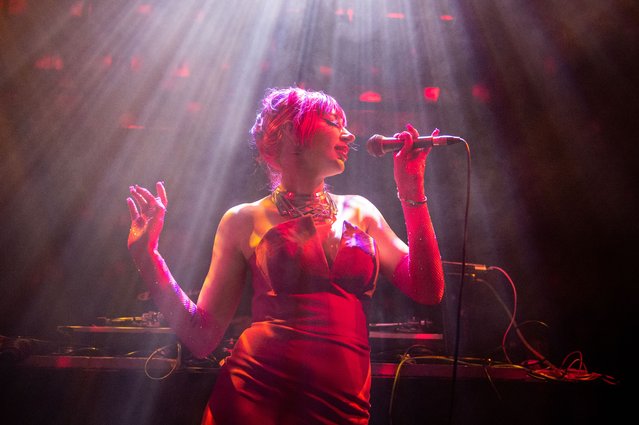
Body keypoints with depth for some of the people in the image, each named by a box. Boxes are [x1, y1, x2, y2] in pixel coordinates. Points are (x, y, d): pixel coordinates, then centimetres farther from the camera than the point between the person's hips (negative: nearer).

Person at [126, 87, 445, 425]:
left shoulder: (359, 211, 12)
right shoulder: (246, 220, 5)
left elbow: (428, 292, 3)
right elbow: (202, 337, 3)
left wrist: (412, 192, 1)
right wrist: (146, 255, -7)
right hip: (256, 393, -2)